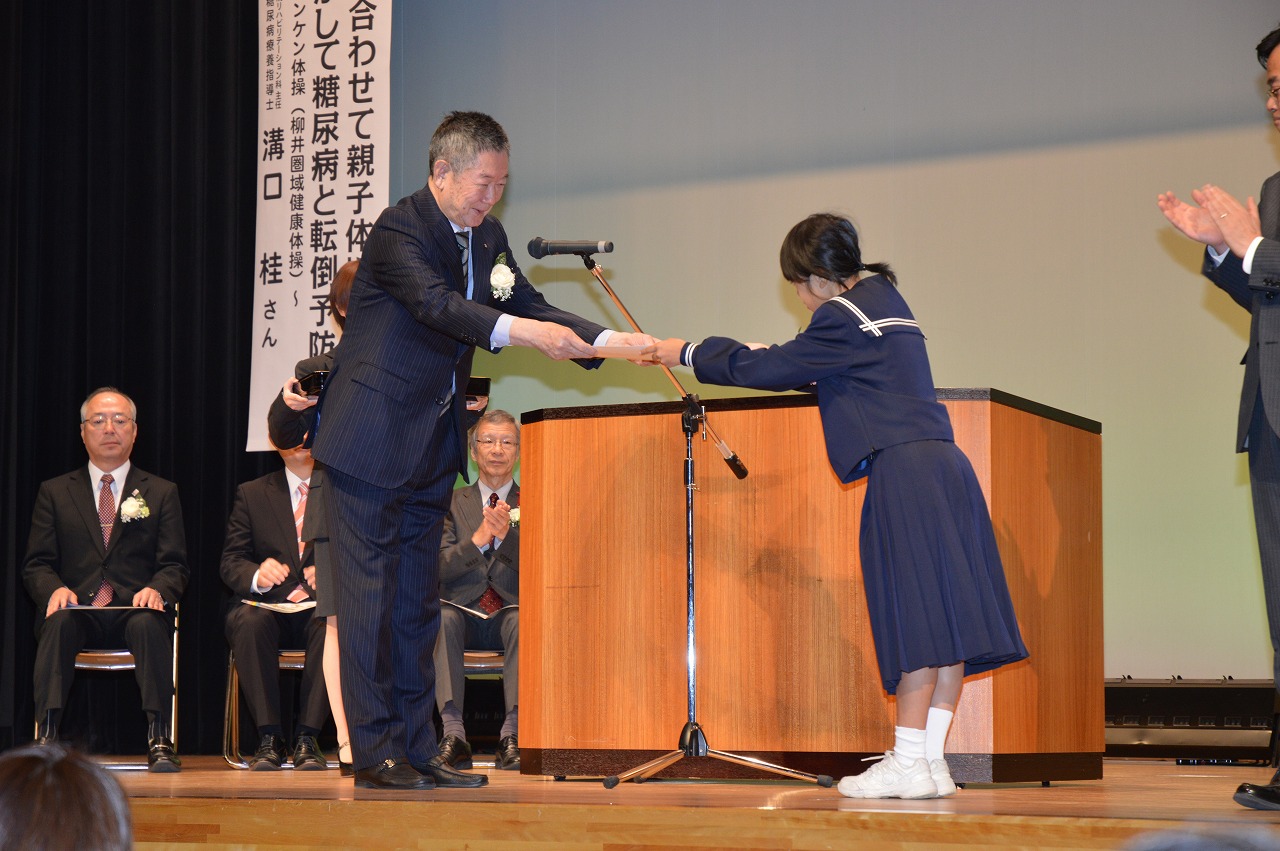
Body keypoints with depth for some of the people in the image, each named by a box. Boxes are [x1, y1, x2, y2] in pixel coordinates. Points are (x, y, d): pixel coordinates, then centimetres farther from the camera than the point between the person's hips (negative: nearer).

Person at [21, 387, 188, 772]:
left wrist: (156, 590, -16)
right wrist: (55, 590, -14)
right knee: (58, 622, -34)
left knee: (149, 624, -36)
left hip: (135, 609, -1)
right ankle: (47, 735, -38)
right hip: (78, 610, 1)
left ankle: (159, 740, -36)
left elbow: (175, 567, 8)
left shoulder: (162, 493, 16)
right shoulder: (54, 493, 17)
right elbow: (36, 564, 10)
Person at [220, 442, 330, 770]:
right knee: (249, 621, -35)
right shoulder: (251, 494, 14)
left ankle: (306, 737, -31)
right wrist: (257, 576, -18)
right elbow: (231, 562, 6)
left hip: (319, 607, -1)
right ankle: (269, 738, -30)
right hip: (267, 605, 1)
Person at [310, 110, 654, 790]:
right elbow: (438, 305, -30)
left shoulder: (486, 237, 10)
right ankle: (374, 754, -1)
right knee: (371, 595, -5)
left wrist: (610, 340, -5)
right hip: (370, 442, -8)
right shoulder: (398, 230, -15)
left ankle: (416, 748, 13)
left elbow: (528, 306, 10)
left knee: (417, 604, 9)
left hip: (431, 450, 8)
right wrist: (525, 332, -42)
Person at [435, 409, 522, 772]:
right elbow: (440, 568, 1)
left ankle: (512, 734, -41)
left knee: (523, 620, -36)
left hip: (510, 611, -1)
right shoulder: (452, 503, 15)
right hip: (464, 611, 1)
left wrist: (506, 534, -20)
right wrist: (478, 539, -17)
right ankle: (453, 734, -42)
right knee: (441, 616, -33)